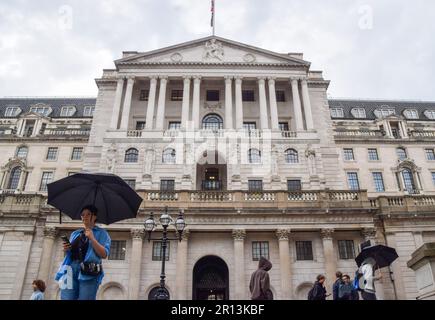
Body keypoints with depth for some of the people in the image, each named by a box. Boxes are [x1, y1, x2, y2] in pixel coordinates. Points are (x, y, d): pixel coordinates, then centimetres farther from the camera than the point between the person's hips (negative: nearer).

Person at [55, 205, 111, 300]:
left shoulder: (101, 233, 8)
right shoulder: (75, 233, 23)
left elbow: (104, 254, -4)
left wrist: (92, 238, -11)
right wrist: (66, 249, 2)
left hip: (89, 273, -4)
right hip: (71, 271, 4)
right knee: (66, 298, -6)